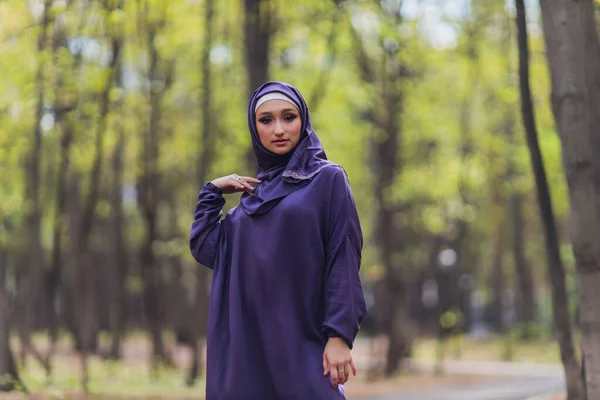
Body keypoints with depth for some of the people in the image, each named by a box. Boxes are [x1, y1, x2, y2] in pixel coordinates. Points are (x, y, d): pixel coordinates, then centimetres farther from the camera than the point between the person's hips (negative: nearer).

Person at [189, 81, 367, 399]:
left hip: (300, 340, -5)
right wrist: (213, 191, 9)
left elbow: (344, 258, -7)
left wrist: (340, 334, -16)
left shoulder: (328, 178, 2)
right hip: (248, 343, 5)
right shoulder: (255, 193, 19)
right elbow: (205, 249, 13)